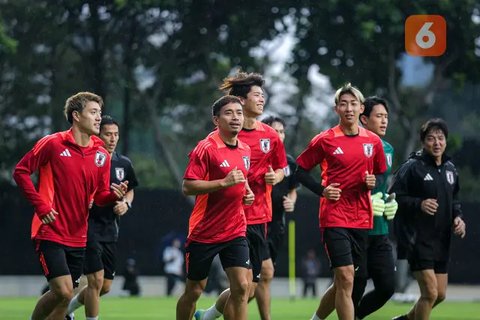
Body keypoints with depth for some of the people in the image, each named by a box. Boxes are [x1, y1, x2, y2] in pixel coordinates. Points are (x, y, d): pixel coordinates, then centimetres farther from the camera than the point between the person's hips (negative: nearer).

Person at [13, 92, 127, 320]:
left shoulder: (101, 155, 7)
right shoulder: (53, 144, -8)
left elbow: (99, 196, 11)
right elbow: (21, 171, -4)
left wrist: (114, 195, -13)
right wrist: (40, 205, -11)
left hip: (78, 238, 6)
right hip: (50, 231, -6)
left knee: (64, 295, 6)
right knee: (63, 292, -17)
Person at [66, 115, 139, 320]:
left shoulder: (124, 164, 8)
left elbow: (130, 191, 23)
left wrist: (126, 203, 1)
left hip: (110, 229, 6)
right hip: (89, 225, -6)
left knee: (105, 287, 9)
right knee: (96, 279, -15)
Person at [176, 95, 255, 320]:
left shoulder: (245, 150, 9)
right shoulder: (206, 148, -12)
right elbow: (187, 186, -19)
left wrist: (247, 192, 5)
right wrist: (224, 182, -26)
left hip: (235, 231, 5)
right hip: (204, 232, -5)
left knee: (241, 286, -10)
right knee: (194, 290, 7)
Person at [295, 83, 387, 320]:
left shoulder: (373, 141, 8)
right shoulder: (325, 140, -3)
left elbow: (381, 174, 20)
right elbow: (301, 170, 4)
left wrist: (373, 183, -3)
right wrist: (322, 190, -10)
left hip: (362, 219, 5)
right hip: (334, 218, -5)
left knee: (342, 282, 10)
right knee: (346, 278, -15)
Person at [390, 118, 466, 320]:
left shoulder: (450, 169, 12)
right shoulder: (412, 167, -10)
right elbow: (394, 197, -14)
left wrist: (458, 217, 5)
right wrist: (418, 204, -27)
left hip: (442, 241, 8)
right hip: (418, 240, -8)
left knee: (440, 294, 14)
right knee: (430, 292, -13)